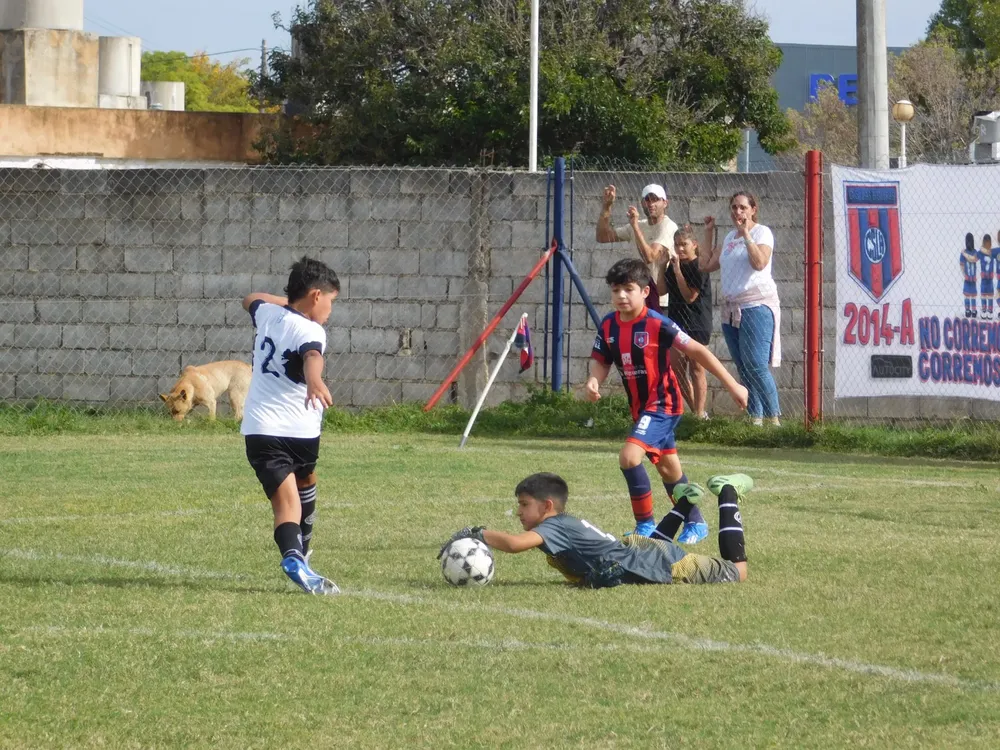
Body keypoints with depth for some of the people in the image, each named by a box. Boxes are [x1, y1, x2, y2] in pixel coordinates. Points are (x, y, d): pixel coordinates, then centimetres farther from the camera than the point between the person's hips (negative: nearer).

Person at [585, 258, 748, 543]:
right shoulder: (608, 326, -3)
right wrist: (593, 381, -19)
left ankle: (645, 524, -10)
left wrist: (732, 385, -14)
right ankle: (696, 523, 35)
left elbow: (697, 351, -15)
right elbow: (601, 362, 6)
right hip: (640, 407, 7)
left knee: (629, 455, -23)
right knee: (668, 468, 19)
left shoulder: (657, 324, -21)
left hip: (663, 404, -7)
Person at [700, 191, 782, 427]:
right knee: (743, 369, 5)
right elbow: (707, 265, 20)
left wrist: (746, 233, -17)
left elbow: (759, 262, -21)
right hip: (731, 308, 8)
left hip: (757, 307, -8)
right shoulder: (729, 238, 18)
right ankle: (755, 417, 9)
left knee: (755, 365, -16)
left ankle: (773, 418, -12)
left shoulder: (762, 232, -3)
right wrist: (709, 233, 19)